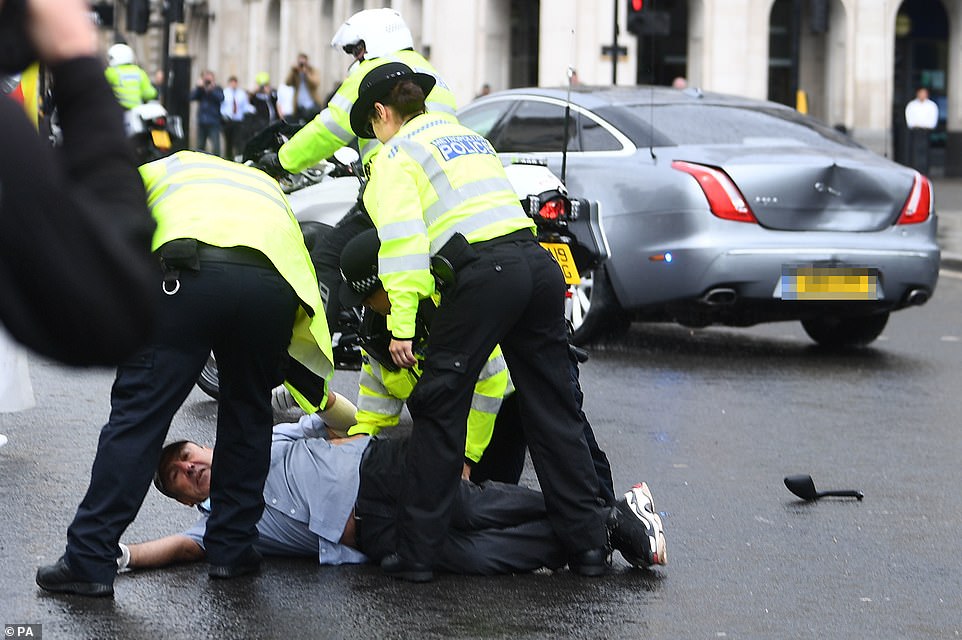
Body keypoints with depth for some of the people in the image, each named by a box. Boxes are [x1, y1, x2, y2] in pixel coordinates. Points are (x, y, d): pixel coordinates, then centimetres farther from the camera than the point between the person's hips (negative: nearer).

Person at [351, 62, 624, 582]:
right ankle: (587, 544, 12)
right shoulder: (467, 135, 30)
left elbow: (402, 241, -7)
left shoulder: (395, 155, 6)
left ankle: (415, 552, 3)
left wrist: (402, 325, -11)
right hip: (538, 263, 7)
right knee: (552, 410, 11)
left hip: (482, 275, -7)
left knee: (439, 410, 2)